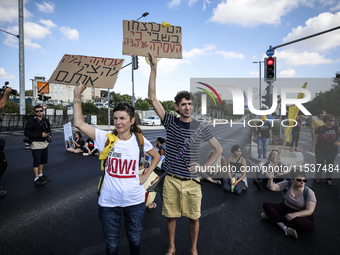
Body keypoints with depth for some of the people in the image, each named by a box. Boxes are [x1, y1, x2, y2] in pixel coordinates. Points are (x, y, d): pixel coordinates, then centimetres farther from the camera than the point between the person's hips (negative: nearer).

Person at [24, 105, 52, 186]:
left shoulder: (46, 121, 10)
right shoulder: (31, 122, -10)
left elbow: (49, 130, 23)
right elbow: (27, 133, -16)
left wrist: (50, 135, 0)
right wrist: (40, 135, -22)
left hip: (45, 143, 7)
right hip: (36, 144, -7)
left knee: (43, 160, 18)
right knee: (36, 162, -1)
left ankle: (40, 175, 35)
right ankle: (36, 179, 10)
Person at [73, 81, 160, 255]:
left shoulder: (139, 140, -7)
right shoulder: (107, 138, -9)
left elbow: (156, 156, 9)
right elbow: (79, 123, -14)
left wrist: (146, 175, -1)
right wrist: (77, 95, -14)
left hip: (134, 201, 1)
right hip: (109, 202, 0)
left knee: (135, 240, 22)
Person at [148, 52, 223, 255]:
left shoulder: (201, 127, -3)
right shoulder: (170, 122, -3)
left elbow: (219, 149, 6)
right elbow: (152, 98, -12)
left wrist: (205, 167, -5)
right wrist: (154, 70, -15)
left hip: (192, 181, 0)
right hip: (171, 180, 0)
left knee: (194, 217, 14)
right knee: (170, 216, 15)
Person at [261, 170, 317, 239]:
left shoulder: (309, 193, -18)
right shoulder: (287, 185, -10)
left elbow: (309, 211, -22)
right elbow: (272, 187, -15)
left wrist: (294, 214, -38)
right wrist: (270, 179, -38)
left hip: (301, 215, -3)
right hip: (285, 209, 4)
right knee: (266, 205, -16)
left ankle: (272, 216, -17)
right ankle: (285, 228, -27)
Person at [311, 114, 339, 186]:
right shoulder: (321, 128, -3)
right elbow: (315, 138, 1)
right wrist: (313, 147, -2)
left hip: (332, 151, 2)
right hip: (320, 150, -1)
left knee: (330, 165, 7)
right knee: (319, 164, 7)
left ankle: (328, 179, 21)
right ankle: (317, 177, 22)